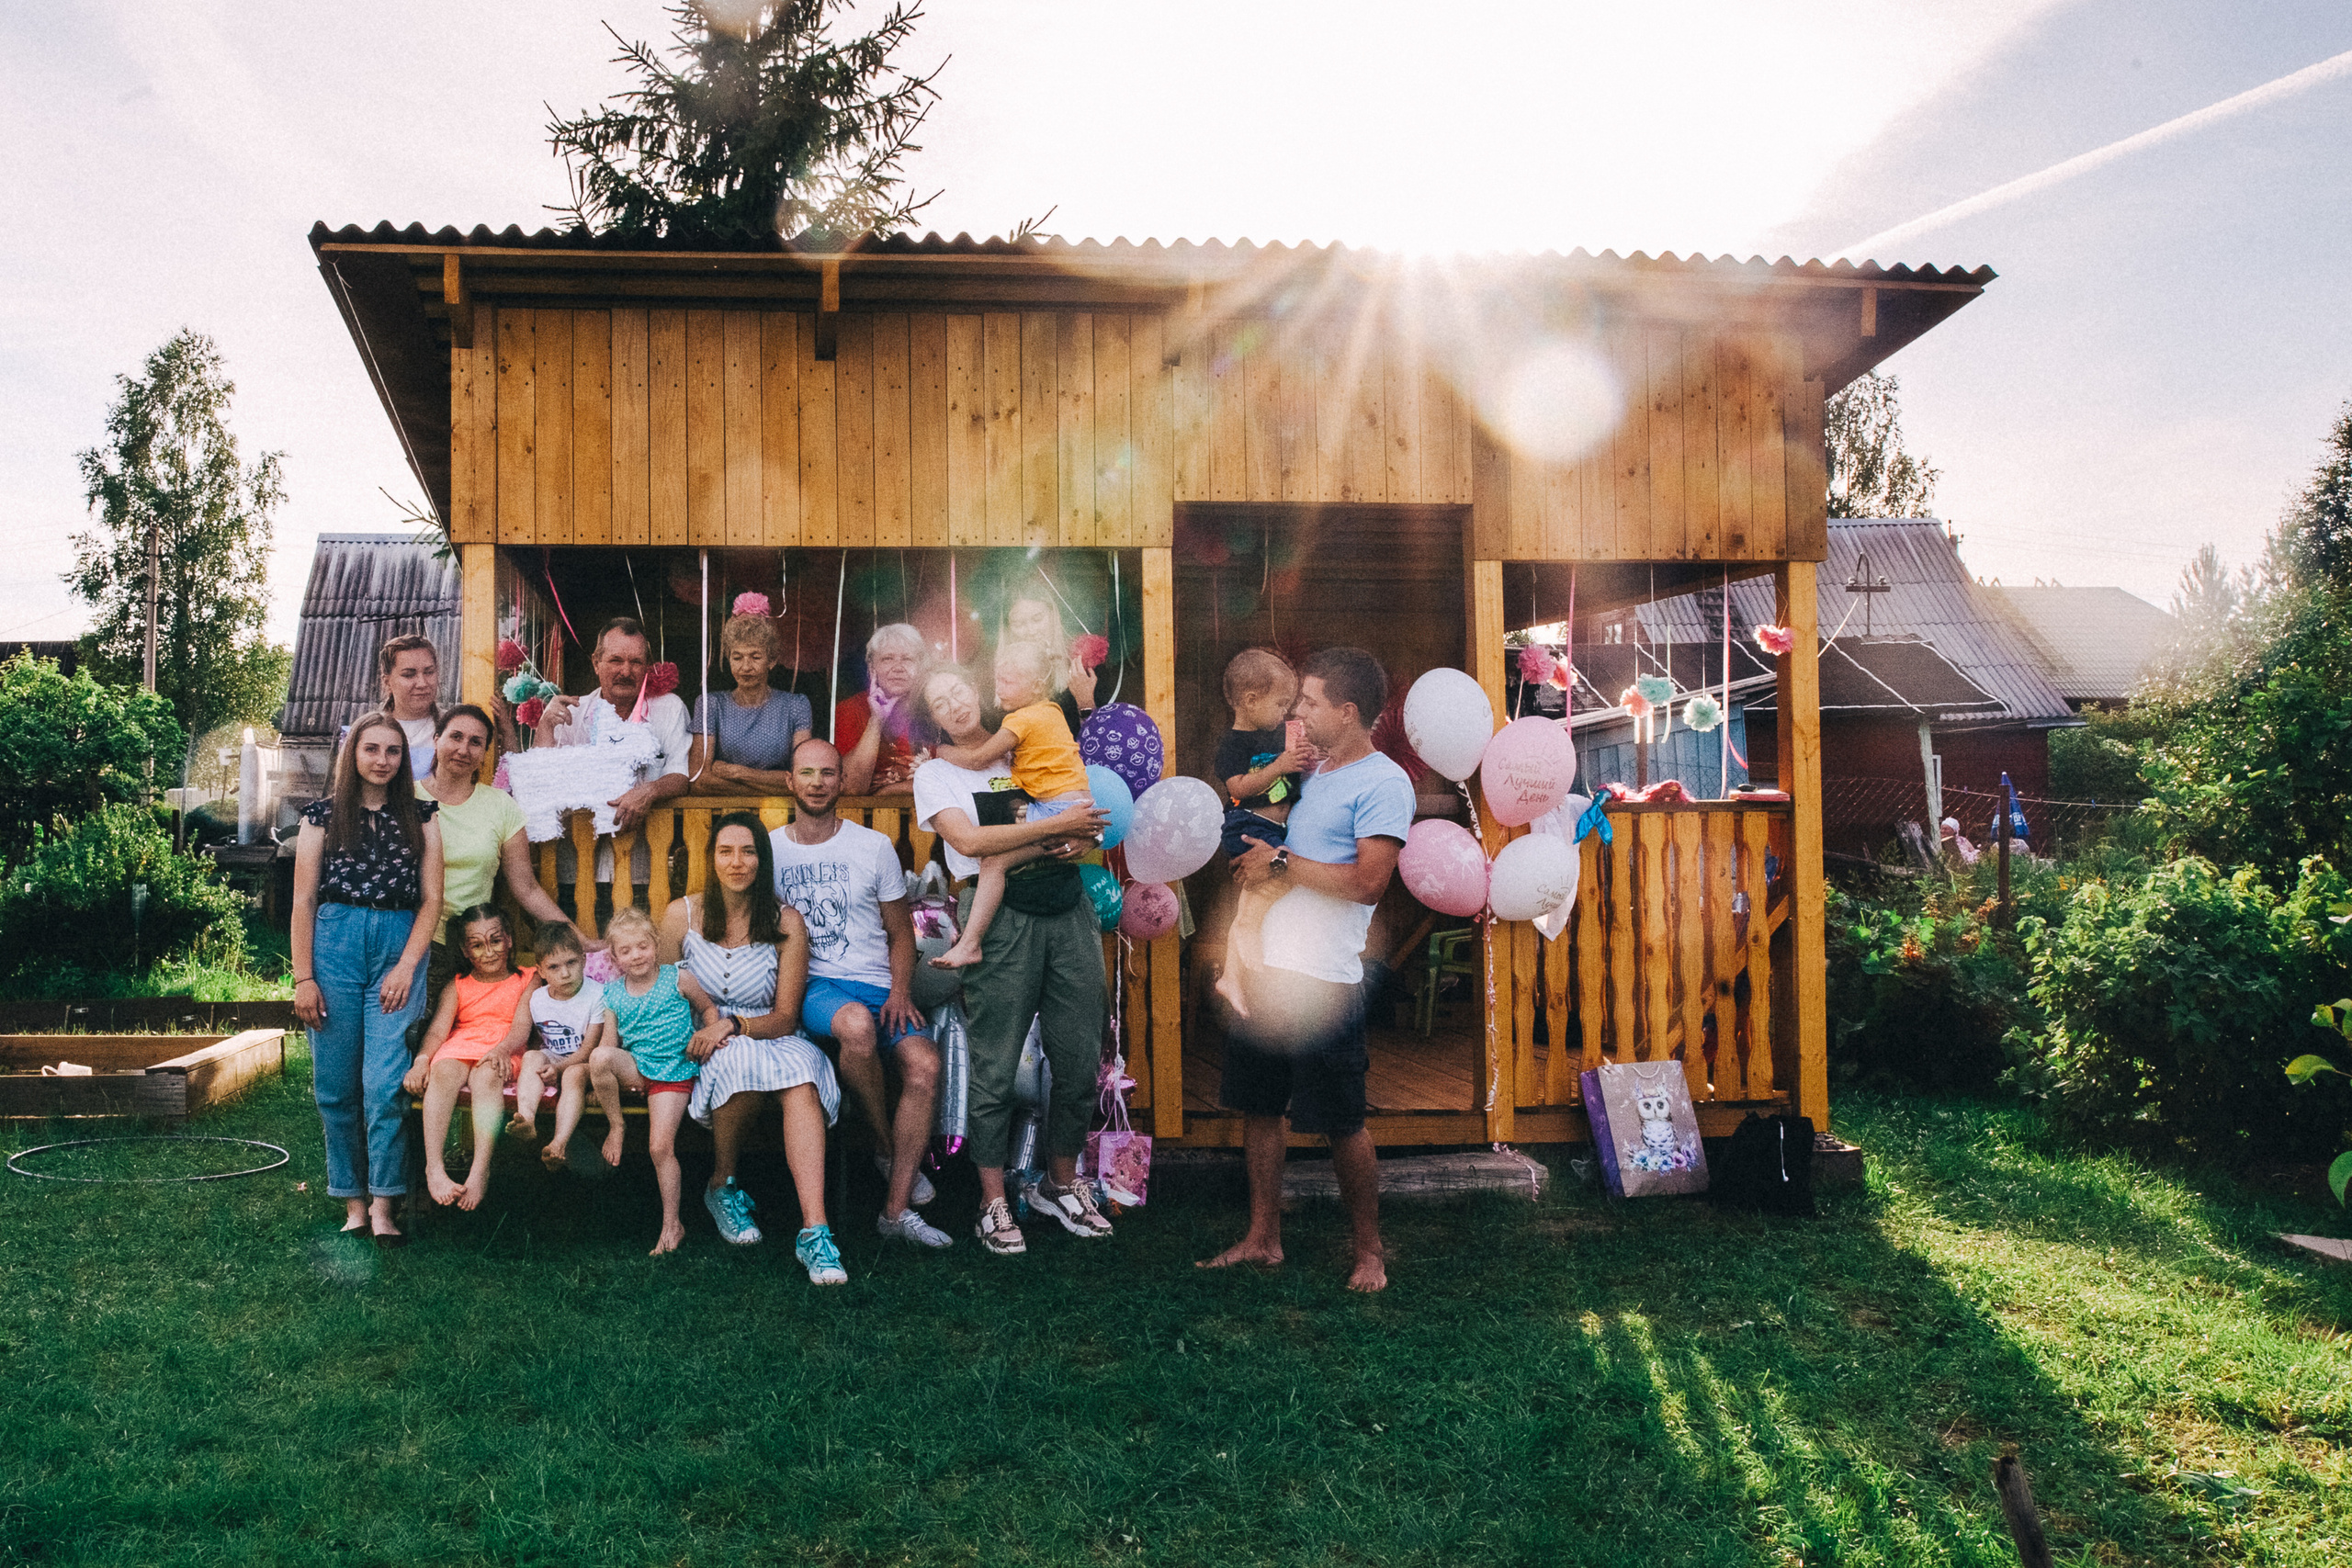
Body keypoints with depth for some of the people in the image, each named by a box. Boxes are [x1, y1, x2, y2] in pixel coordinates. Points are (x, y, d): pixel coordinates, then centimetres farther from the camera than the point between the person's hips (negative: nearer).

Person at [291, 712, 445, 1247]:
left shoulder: (420, 816, 11)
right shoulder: (324, 815, 8)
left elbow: (431, 898, 7)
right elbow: (303, 901, 5)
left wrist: (407, 967, -4)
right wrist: (303, 978, -1)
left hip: (399, 947, 0)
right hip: (335, 945, 0)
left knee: (384, 1082, -9)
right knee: (336, 1084, 2)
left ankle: (382, 1206, -4)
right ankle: (353, 1199, 12)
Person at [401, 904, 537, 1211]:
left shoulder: (527, 980, 16)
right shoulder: (457, 986, 22)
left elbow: (522, 1027, 0)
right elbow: (438, 1028, 5)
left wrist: (502, 1049, -24)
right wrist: (422, 1059, -17)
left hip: (502, 1055, -2)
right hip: (459, 1049, 2)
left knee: (486, 1075, -37)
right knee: (443, 1071, -34)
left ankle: (481, 1171, -46)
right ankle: (434, 1167, -43)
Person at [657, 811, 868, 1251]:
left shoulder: (786, 923, 1)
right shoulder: (681, 915, 4)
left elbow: (785, 1018, 0)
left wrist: (734, 1025, -19)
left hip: (772, 1039, 1)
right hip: (704, 1051, 0)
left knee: (801, 1075, -35)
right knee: (741, 1060, -37)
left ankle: (814, 1227, -46)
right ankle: (722, 1184, -10)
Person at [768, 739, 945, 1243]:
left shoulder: (874, 847, 10)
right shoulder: (769, 849, 9)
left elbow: (901, 931, 13)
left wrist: (899, 992, -4)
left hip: (876, 984, 2)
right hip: (810, 986, -2)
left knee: (925, 1064, -27)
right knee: (856, 1022, -38)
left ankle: (896, 1208, -20)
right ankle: (886, 1147, -13)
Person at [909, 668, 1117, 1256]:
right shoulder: (936, 773, 7)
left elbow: (1089, 815, 23)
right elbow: (968, 840, -10)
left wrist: (1080, 840, -1)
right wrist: (1055, 826, -13)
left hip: (1069, 909, 4)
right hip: (1003, 917, -4)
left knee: (1079, 1061, 5)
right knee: (995, 1069, -3)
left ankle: (1060, 1184, 22)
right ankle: (994, 1202, 9)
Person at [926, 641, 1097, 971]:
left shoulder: (1024, 720, -13)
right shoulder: (1049, 711, 17)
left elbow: (977, 760, -8)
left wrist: (938, 751, 6)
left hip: (1062, 809, -11)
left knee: (995, 861, -18)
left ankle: (969, 945, -21)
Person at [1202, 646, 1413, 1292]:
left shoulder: (1383, 784, -10)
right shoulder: (1312, 773, 17)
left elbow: (1368, 881, -21)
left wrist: (1281, 863, -14)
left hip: (1323, 979, -8)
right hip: (1265, 969, 8)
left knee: (1341, 1122, 0)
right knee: (1258, 1106, 13)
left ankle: (1369, 1250, 16)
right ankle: (1262, 1239, 25)